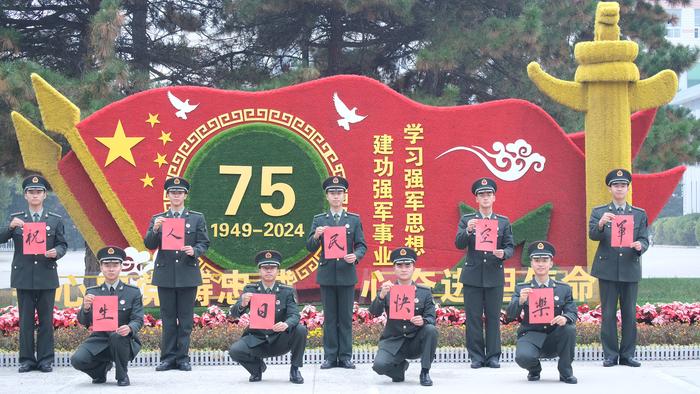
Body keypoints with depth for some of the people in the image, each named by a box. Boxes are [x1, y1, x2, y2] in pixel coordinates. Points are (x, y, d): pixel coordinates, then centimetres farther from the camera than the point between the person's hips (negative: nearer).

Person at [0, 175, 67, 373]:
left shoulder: (55, 220, 9)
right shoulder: (16, 219, 7)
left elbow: (62, 244, 9)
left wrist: (56, 252, -13)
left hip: (47, 276, 0)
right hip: (23, 276, 0)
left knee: (46, 319, 2)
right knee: (25, 319, 2)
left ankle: (46, 360, 7)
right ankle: (27, 359, 7)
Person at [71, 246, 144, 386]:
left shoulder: (133, 292, 2)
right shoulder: (92, 292, 8)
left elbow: (138, 320, -5)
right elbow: (83, 322, 2)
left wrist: (129, 328, -30)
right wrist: (85, 308, -22)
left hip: (124, 342, -2)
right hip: (99, 341, 2)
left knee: (116, 335, -38)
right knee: (77, 360, -26)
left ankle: (122, 375, -13)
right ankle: (103, 367, 10)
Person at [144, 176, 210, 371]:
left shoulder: (197, 218, 8)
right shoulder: (157, 219, 10)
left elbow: (204, 243, 5)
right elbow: (149, 245, 3)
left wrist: (194, 251, -15)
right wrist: (155, 229, -15)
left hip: (188, 274, -1)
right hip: (165, 274, 1)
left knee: (186, 318, 1)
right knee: (168, 318, 3)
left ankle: (183, 357, 6)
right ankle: (168, 357, 7)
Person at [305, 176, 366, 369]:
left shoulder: (354, 219, 8)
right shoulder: (319, 220, 8)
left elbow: (362, 245, 5)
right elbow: (310, 247, 3)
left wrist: (356, 256, -16)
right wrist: (316, 236, -18)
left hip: (346, 273, 0)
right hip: (327, 274, 0)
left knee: (346, 317, 1)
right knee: (329, 317, 2)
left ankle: (345, 356, 6)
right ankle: (330, 357, 6)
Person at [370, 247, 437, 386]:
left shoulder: (424, 292, 5)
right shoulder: (387, 290, 4)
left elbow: (431, 318, -2)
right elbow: (374, 312, -11)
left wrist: (423, 321, -27)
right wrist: (382, 295, -31)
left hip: (416, 342, 1)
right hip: (393, 342, -1)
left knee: (431, 330, -30)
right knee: (379, 365, -28)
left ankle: (425, 372, -12)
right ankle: (400, 366, 9)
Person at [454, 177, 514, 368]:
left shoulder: (503, 222, 9)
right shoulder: (467, 220, 7)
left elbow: (510, 247, 7)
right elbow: (459, 244, -3)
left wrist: (503, 254, -16)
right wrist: (468, 231, -21)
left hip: (494, 276, 0)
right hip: (472, 275, 0)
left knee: (494, 317, 2)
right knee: (473, 317, 0)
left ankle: (493, 356, 8)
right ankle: (476, 356, 6)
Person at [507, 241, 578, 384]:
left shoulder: (563, 289, 8)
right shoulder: (521, 289, 4)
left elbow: (573, 313, 0)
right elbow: (510, 315, -4)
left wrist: (565, 318, -26)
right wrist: (521, 301, -26)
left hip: (554, 338, 2)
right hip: (531, 336, -2)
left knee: (569, 328, -30)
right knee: (523, 357, -34)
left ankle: (565, 372, -8)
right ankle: (535, 369, 7)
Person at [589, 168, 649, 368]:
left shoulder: (640, 214, 11)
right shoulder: (599, 212, 7)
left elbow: (645, 240, 7)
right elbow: (592, 235, -7)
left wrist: (640, 246, -17)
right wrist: (601, 224, -28)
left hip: (630, 269, 2)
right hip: (607, 269, -2)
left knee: (630, 314, 3)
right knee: (608, 314, -1)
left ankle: (627, 355, 9)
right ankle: (610, 355, 4)